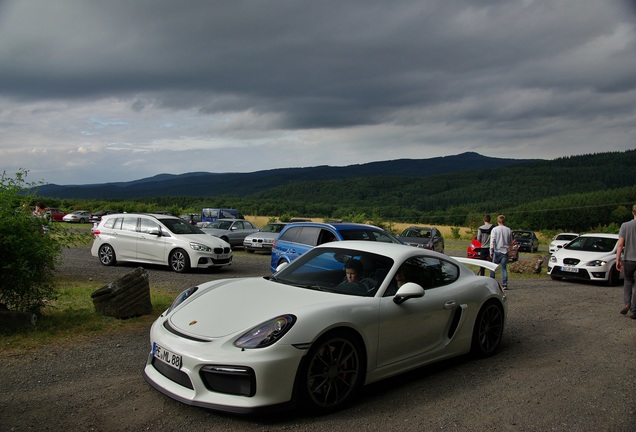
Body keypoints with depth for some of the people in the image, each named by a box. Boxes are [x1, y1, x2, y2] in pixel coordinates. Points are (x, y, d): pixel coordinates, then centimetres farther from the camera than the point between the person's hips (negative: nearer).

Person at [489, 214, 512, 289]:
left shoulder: (494, 229, -6)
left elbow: (492, 241, -9)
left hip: (497, 251, -2)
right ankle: (504, 284, -3)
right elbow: (510, 241, 12)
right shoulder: (508, 230, 2)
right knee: (504, 268, 4)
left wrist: (491, 251, -5)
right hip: (505, 251, 2)